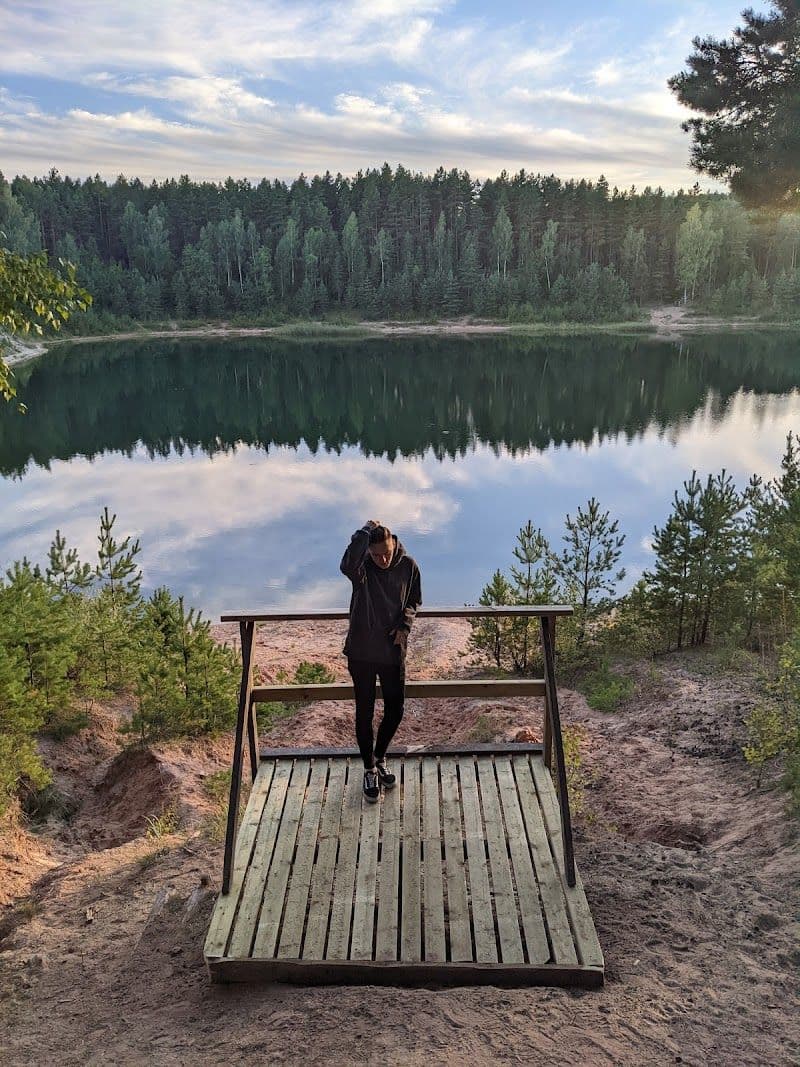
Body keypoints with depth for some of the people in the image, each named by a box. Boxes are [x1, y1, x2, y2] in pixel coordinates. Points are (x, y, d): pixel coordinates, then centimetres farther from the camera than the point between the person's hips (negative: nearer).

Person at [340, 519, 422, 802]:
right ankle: (369, 770, 27)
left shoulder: (408, 566, -6)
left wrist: (405, 624, -8)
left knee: (395, 711, 11)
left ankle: (380, 758, 38)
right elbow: (346, 566, -42)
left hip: (393, 650, 3)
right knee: (365, 713, 8)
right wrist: (365, 531, -35)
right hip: (362, 652, -2)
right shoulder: (362, 567, -15)